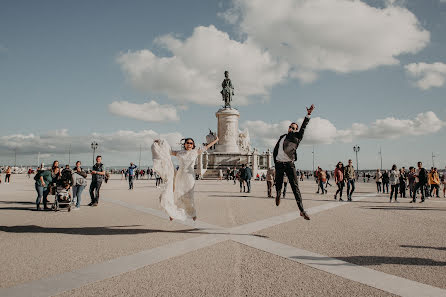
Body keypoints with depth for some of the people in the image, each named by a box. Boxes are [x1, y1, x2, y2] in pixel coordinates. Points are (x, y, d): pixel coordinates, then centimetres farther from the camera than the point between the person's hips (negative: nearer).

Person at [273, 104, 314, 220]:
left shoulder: (296, 137, 8)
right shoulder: (282, 137, 19)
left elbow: (303, 127, -5)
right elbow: (275, 149, 21)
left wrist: (308, 114, -15)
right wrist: (275, 160, 11)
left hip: (289, 164, -3)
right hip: (279, 164, 3)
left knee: (295, 187, -9)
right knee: (278, 184, 12)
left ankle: (302, 210, -11)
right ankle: (278, 195, 46)